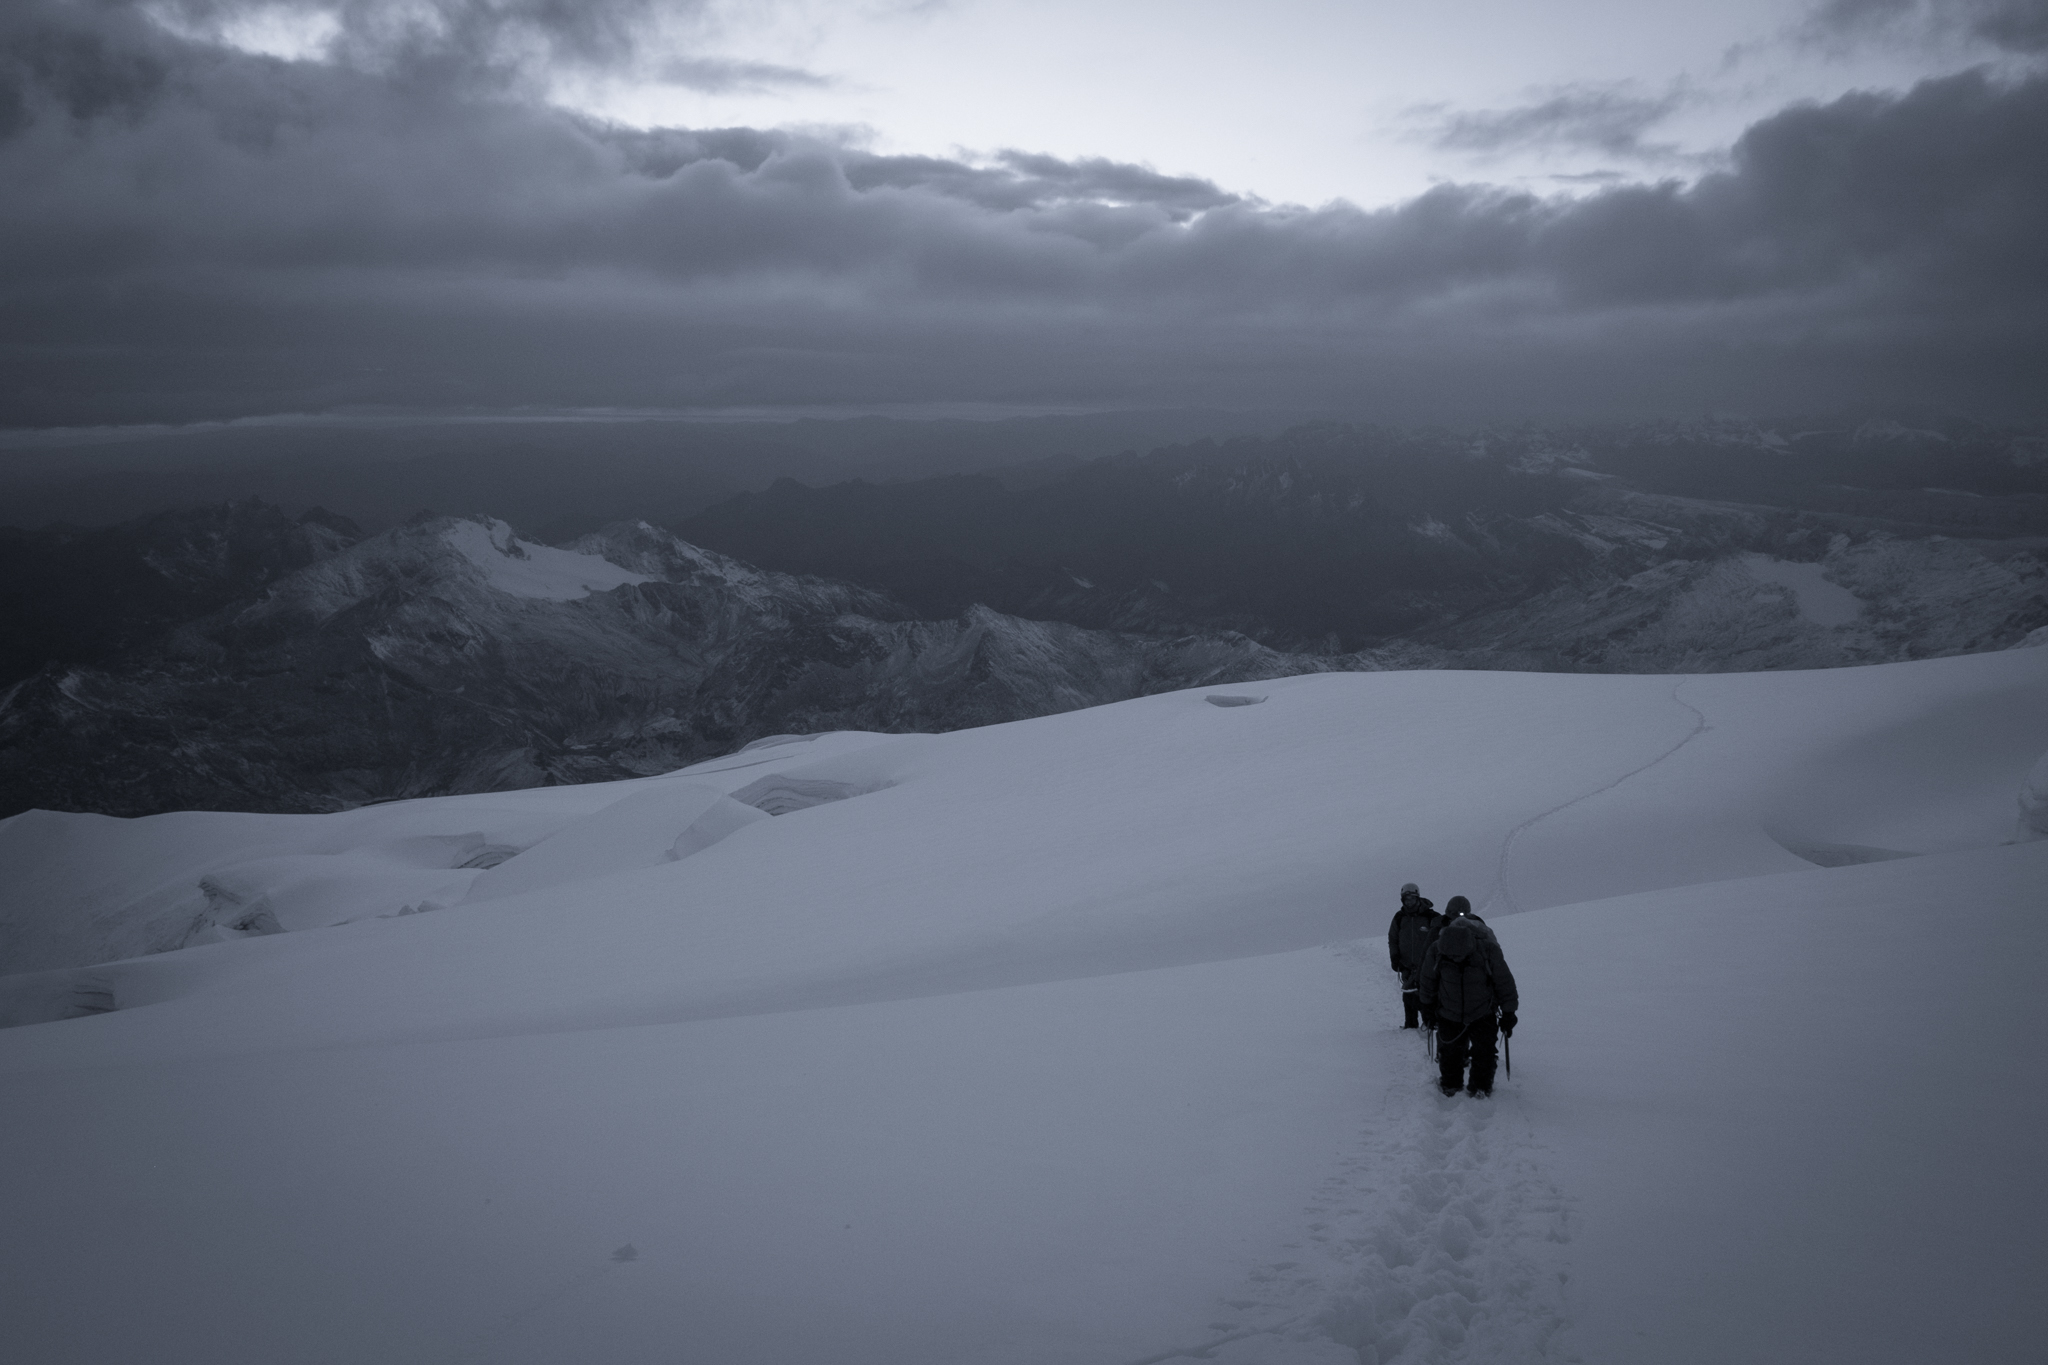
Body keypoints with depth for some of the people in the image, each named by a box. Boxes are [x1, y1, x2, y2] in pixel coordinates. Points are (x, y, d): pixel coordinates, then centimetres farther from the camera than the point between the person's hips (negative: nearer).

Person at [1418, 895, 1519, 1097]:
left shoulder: (1488, 949, -24)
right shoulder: (1437, 949, -19)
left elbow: (1505, 982, -10)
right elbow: (1428, 980, 1)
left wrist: (1508, 1014, -4)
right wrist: (1428, 1009, 10)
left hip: (1483, 1015, -1)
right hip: (1449, 1016, 1)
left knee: (1484, 1053, -3)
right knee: (1449, 1053, 7)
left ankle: (1480, 1087, 17)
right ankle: (1450, 1084, 30)